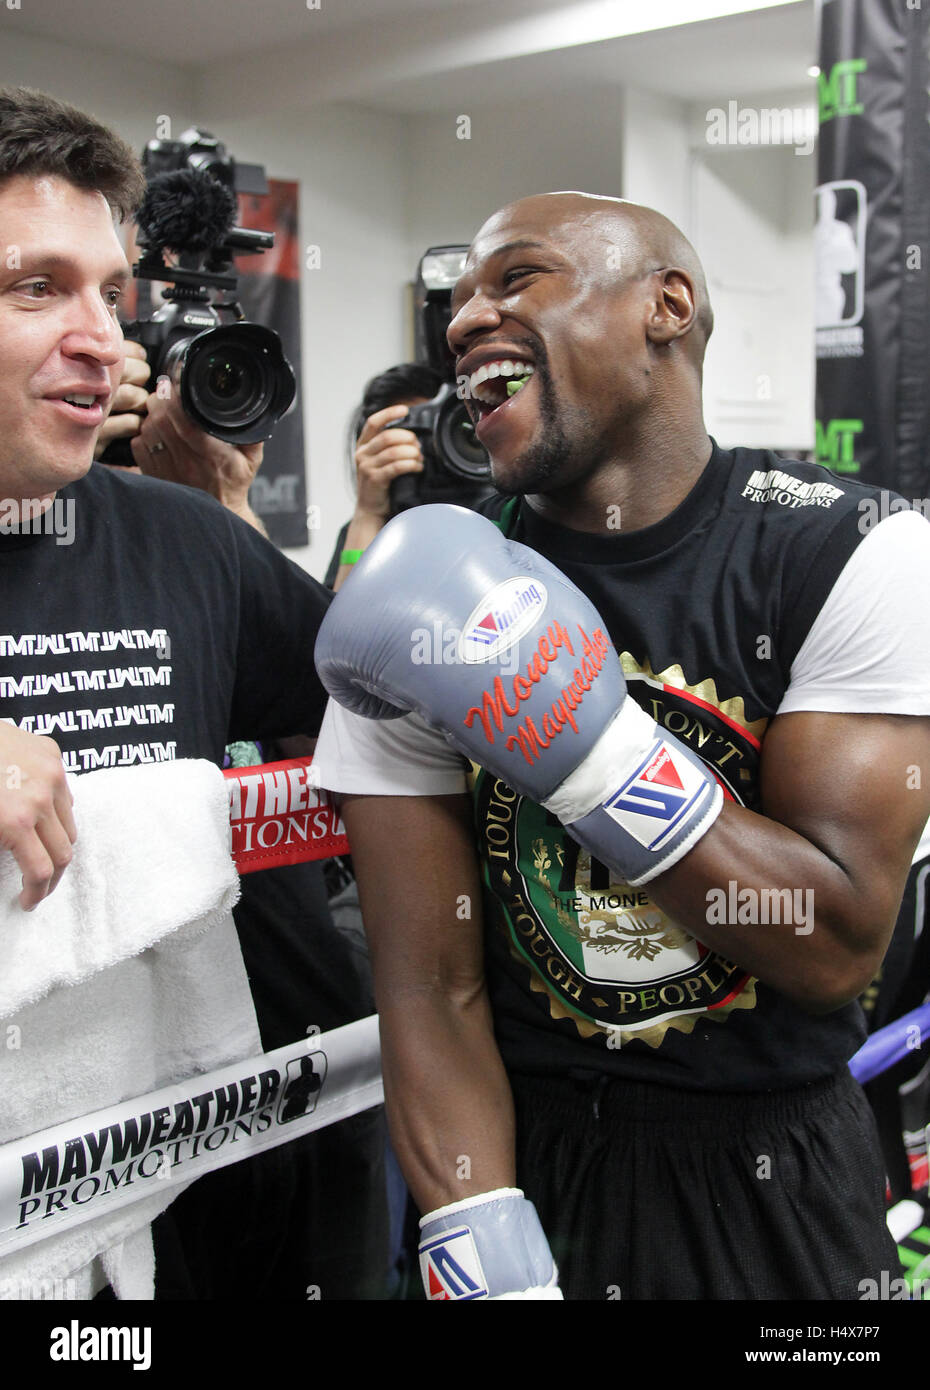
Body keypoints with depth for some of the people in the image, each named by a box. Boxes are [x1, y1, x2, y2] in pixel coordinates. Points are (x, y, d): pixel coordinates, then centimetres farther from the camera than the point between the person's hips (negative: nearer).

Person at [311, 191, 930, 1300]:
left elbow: (837, 948, -20)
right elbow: (432, 990, -12)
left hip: (780, 1178, 0)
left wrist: (576, 734, -28)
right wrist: (491, 1270, -22)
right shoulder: (434, 608, -10)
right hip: (532, 1162, 1)